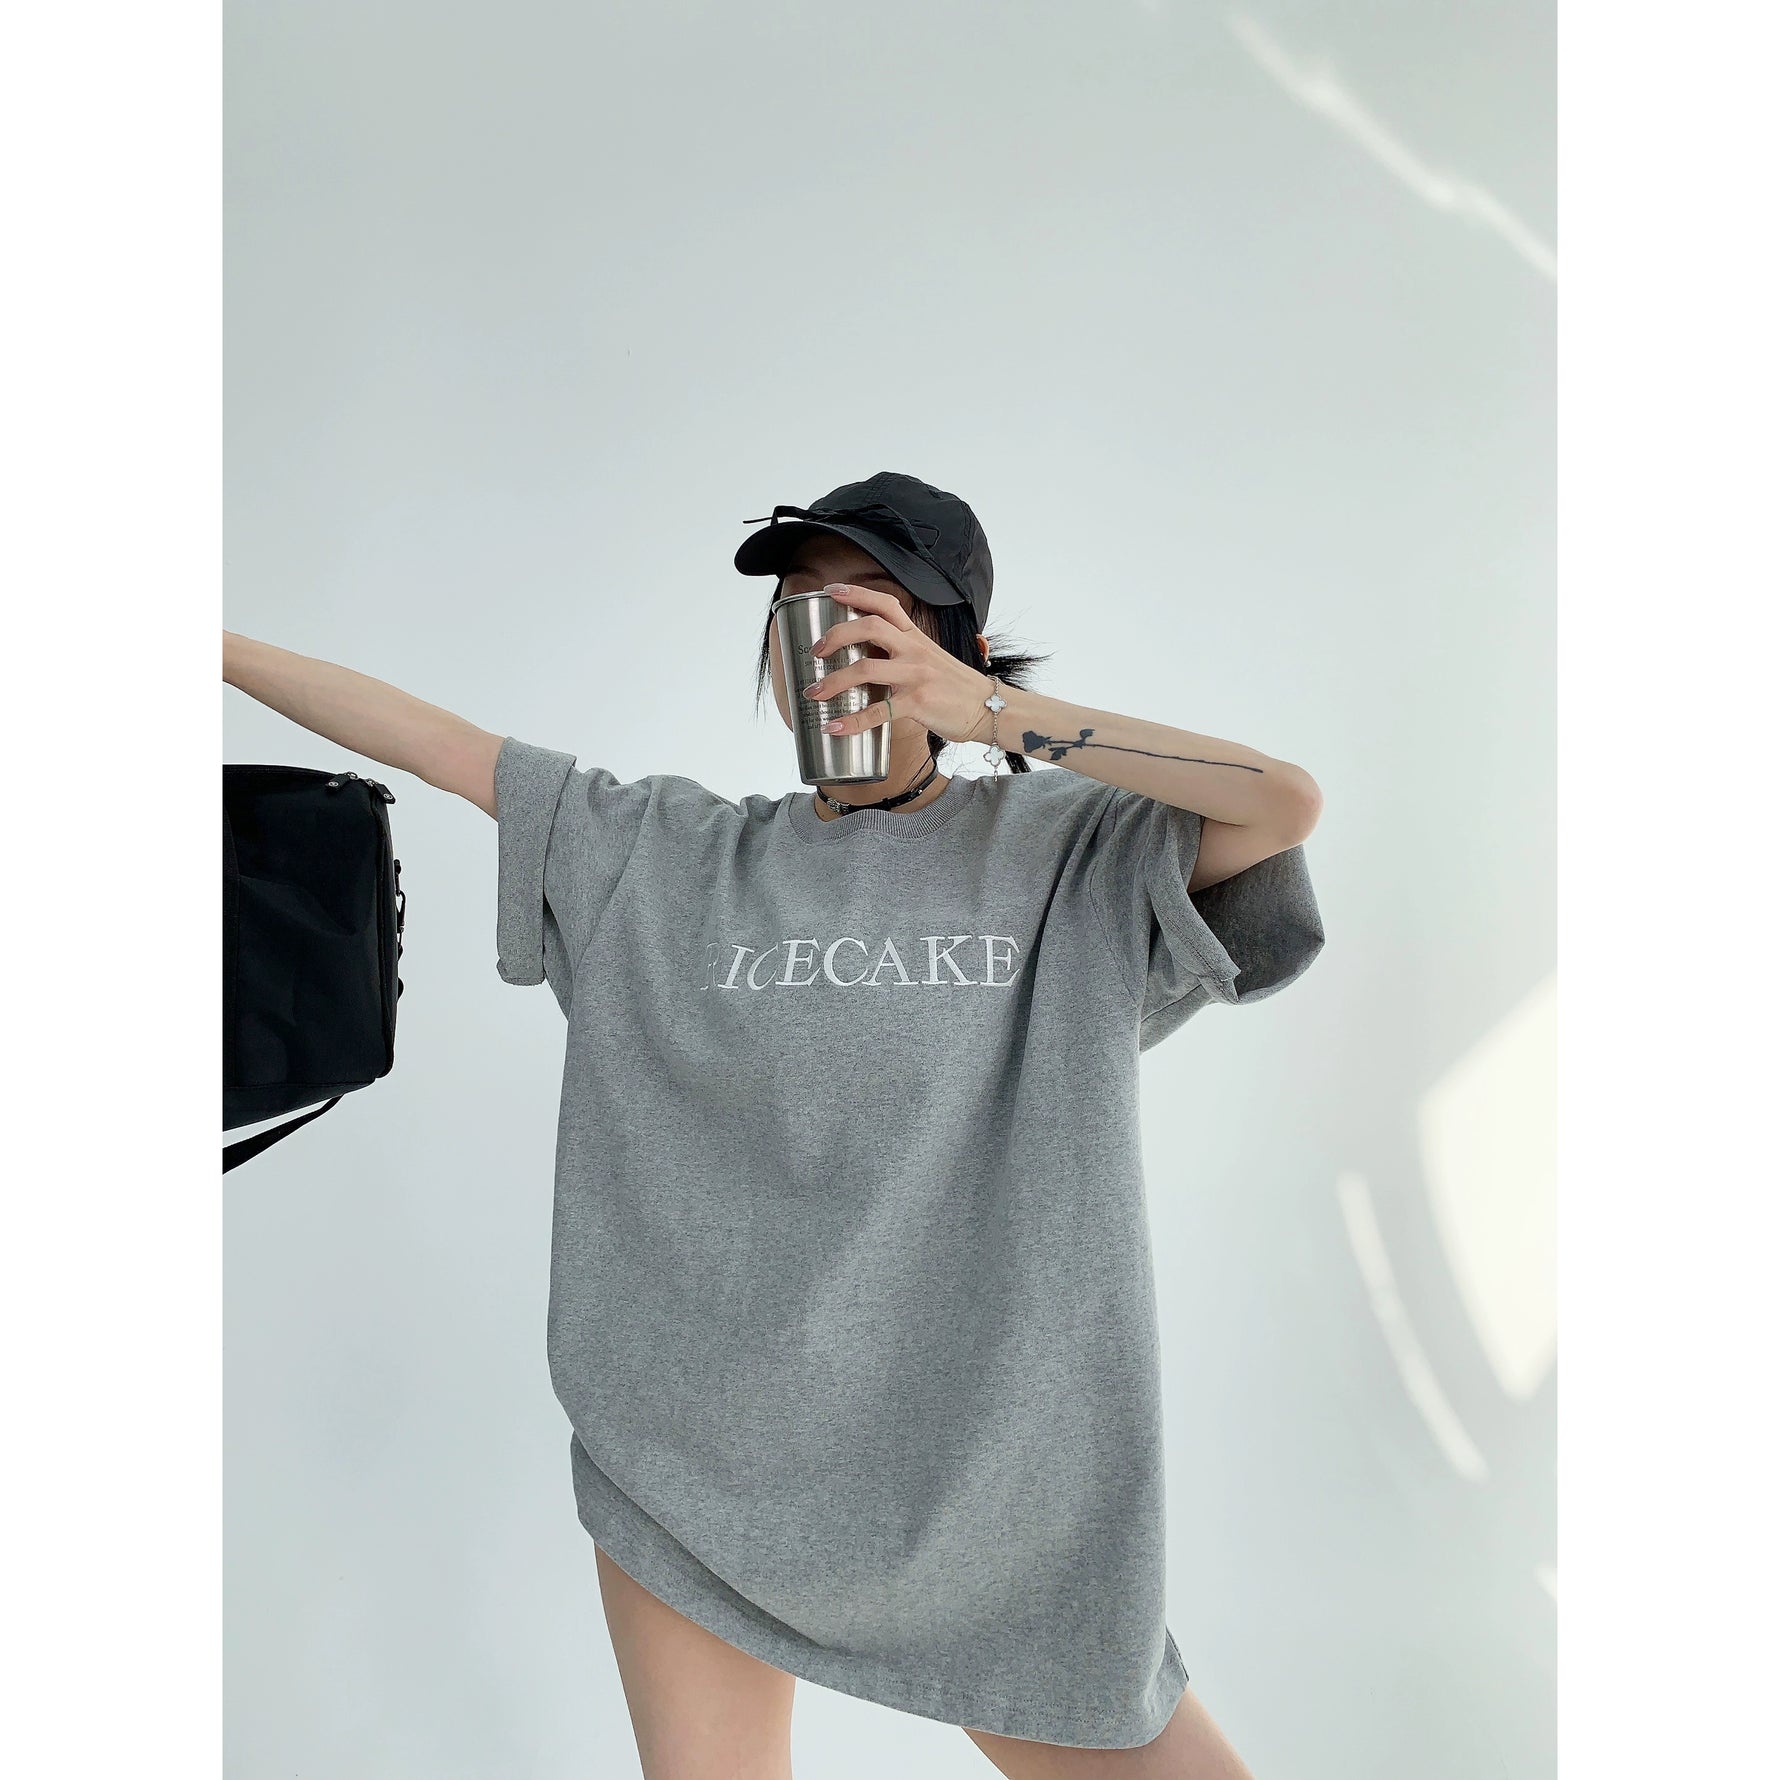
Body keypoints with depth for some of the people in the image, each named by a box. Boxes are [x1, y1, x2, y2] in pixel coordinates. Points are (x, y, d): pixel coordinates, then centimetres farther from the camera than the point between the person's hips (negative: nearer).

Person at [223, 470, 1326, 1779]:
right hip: (704, 1452, 2)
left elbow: (1289, 802, -17)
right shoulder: (673, 856, 3)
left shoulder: (1071, 854, -3)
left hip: (990, 1468, -1)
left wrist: (990, 711, -17)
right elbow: (437, 745, 6)